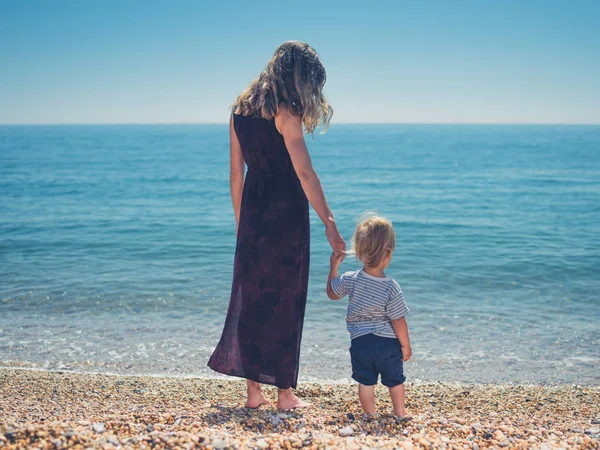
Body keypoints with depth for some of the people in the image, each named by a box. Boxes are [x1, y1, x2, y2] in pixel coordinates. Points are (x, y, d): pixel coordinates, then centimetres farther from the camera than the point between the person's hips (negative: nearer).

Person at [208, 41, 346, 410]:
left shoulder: (241, 110, 10)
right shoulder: (285, 113, -11)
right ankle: (285, 392, 12)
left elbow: (237, 173, 13)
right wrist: (329, 222, -16)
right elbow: (305, 173, -17)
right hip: (286, 214, -6)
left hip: (253, 213, 6)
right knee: (284, 300, 3)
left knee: (251, 299, 11)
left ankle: (254, 390, 17)